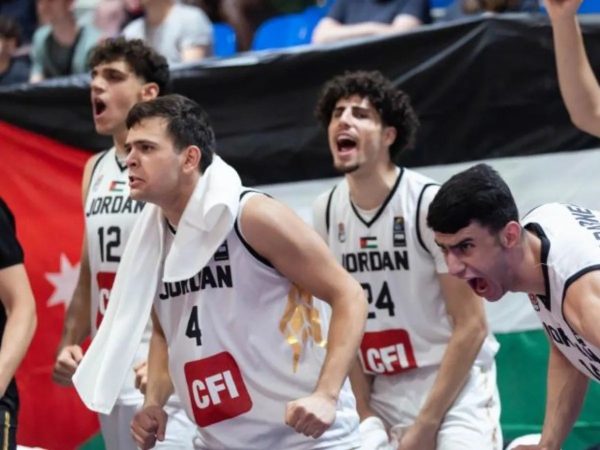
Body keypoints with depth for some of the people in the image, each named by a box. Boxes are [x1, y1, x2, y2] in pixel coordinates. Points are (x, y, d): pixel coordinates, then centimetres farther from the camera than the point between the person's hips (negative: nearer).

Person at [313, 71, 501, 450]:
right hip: (386, 399, 5)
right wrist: (365, 410, 4)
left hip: (454, 390, -5)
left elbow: (471, 326, -12)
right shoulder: (327, 212, 2)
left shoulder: (431, 203, -14)